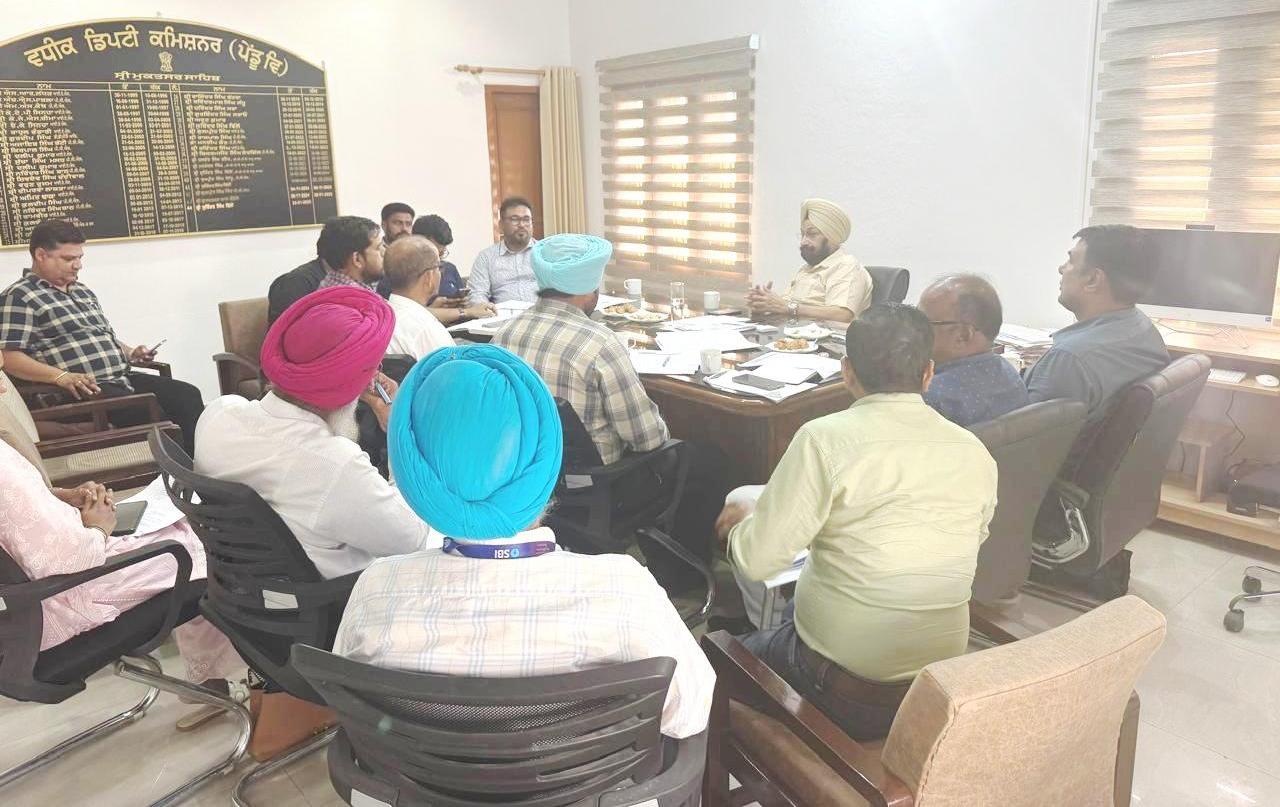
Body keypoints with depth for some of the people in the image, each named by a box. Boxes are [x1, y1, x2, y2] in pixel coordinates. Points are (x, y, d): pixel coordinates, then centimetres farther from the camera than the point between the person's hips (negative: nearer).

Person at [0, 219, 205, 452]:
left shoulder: (83, 291, 23)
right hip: (81, 392, -8)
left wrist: (130, 353, 11)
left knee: (187, 395, -12)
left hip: (123, 378, 8)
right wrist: (61, 376, -25)